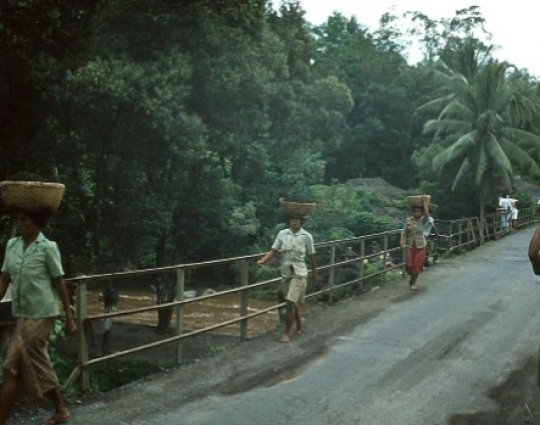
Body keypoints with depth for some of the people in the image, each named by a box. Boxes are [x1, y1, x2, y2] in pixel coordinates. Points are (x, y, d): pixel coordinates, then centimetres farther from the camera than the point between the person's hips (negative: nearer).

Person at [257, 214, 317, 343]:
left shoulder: (306, 236, -4)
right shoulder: (282, 234, 1)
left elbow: (311, 256, 5)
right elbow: (273, 251, -3)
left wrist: (314, 273, 13)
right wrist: (262, 261, -20)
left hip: (299, 274, -4)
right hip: (285, 273, 4)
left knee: (290, 302, -11)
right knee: (288, 300, 19)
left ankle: (286, 333, 2)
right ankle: (299, 319, 48)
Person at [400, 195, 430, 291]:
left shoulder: (423, 221, -6)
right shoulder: (408, 220, -2)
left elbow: (427, 214, -26)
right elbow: (404, 232, -1)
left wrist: (425, 202, -21)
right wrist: (402, 241, -15)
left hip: (420, 246, -1)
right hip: (410, 246, 1)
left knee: (417, 265, 1)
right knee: (409, 265, 1)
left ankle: (413, 283, 16)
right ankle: (412, 278, 29)